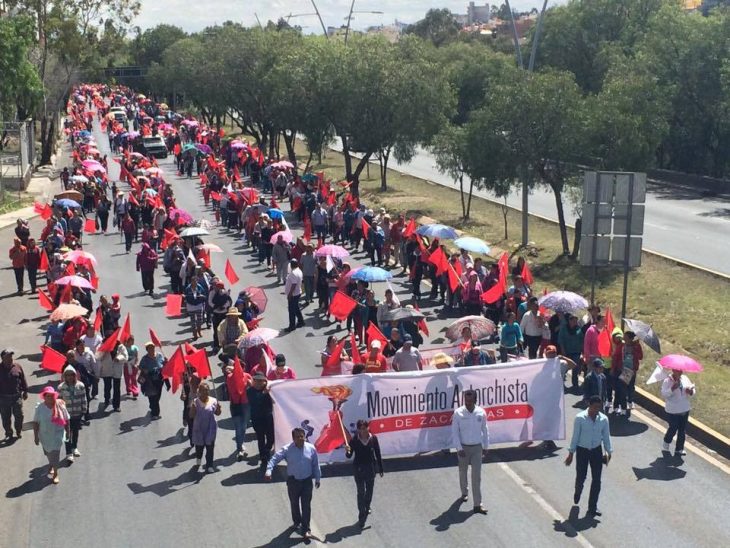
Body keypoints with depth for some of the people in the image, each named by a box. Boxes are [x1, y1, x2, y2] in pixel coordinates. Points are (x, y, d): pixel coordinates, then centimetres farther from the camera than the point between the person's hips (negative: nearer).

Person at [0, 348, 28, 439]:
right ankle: (8, 433, 26)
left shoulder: (17, 366, -4)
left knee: (19, 415, 10)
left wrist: (25, 391, 8)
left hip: (17, 396, 1)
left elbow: (23, 379, 5)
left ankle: (19, 430, 31)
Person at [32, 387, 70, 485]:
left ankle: (55, 474, 4)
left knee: (55, 454, -7)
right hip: (45, 435, 2)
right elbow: (36, 422, -9)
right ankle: (52, 466, 50)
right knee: (48, 452, 22)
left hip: (57, 434, -2)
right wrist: (36, 436, -8)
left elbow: (66, 420, -2)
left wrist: (68, 432, 3)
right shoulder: (40, 408, -14)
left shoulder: (60, 406, -13)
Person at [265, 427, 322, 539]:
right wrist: (268, 470, -36)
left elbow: (315, 464, 3)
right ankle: (297, 522, 43)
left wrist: (317, 478, 9)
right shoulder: (287, 449, -14)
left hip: (307, 481, 0)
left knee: (306, 505, 0)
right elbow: (275, 458, -20)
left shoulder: (311, 448, -7)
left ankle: (305, 529, 7)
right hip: (293, 481, 0)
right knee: (294, 503, 18)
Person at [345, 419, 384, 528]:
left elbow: (378, 454, 2)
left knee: (369, 490, 18)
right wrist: (348, 452, -34)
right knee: (361, 492, -2)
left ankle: (366, 507, 45)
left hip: (371, 468, 3)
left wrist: (380, 468, 6)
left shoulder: (373, 438, -7)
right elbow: (349, 456, -10)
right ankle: (362, 516, 4)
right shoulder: (354, 440, -12)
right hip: (358, 469, -2)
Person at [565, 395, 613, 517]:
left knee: (596, 480, 3)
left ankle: (593, 507, 17)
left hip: (596, 450, 2)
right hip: (582, 450, -2)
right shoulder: (580, 418, -18)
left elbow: (606, 436, 3)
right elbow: (575, 436, -10)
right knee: (581, 476, 8)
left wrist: (608, 452, 2)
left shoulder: (604, 419, -9)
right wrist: (571, 453, -6)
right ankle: (577, 493, 45)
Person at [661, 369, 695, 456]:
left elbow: (693, 389, 9)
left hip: (684, 410, 5)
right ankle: (666, 444, 31)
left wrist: (691, 392, -14)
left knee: (682, 430, 10)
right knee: (673, 428, 3)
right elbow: (664, 394, -20)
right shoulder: (667, 381, -13)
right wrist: (672, 388, -34)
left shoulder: (685, 379, 3)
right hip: (672, 411, -5)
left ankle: (679, 449, 21)